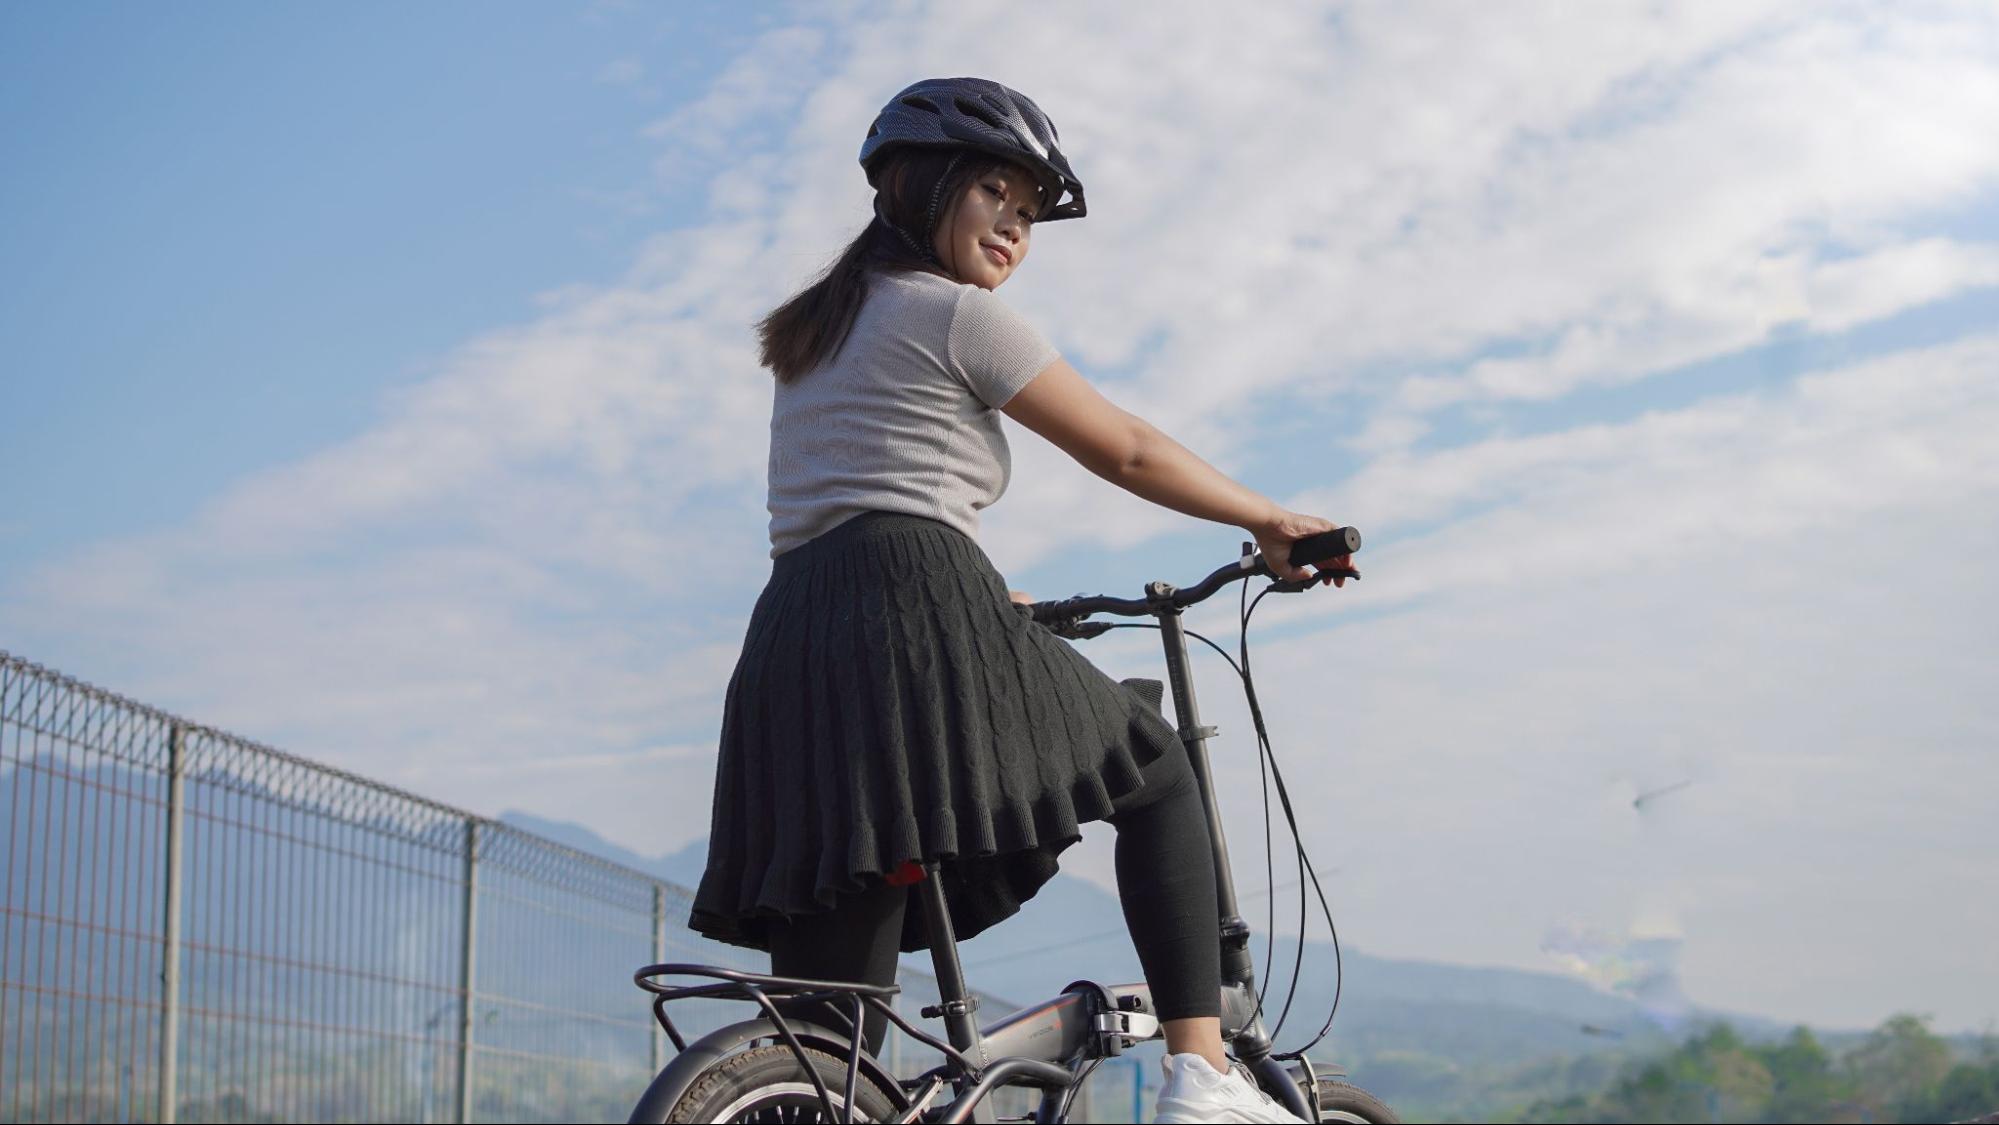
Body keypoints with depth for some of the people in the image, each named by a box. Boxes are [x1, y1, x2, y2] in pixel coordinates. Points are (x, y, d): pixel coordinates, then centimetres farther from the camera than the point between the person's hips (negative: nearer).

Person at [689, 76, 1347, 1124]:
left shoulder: (810, 332, 28)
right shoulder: (960, 316, 3)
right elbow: (1126, 452, 7)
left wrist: (987, 598, 45)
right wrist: (1272, 523, 19)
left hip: (791, 649, 7)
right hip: (918, 625, -7)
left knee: (828, 1038, 3)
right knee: (1157, 773, 15)